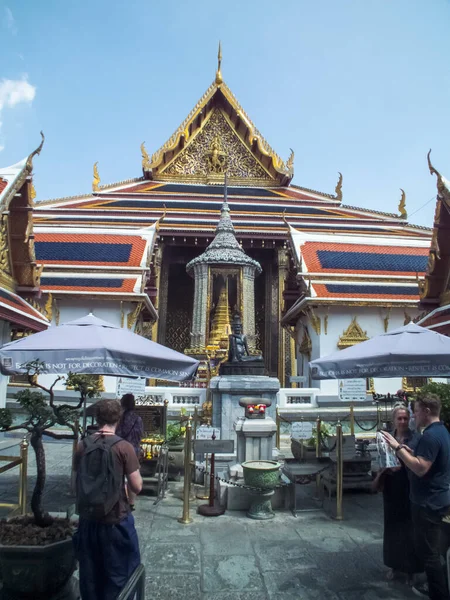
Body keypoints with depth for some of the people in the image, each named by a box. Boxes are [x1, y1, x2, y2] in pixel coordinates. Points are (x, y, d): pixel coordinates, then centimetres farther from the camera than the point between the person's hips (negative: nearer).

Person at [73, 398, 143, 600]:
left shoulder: (82, 446, -4)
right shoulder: (124, 447, -16)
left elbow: (77, 480, 8)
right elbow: (137, 487, -14)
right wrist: (133, 472, 3)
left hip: (88, 520, 4)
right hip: (116, 520, -4)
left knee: (90, 574, 22)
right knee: (119, 575, 15)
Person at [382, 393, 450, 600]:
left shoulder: (430, 435, -24)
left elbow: (420, 468, -31)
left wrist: (398, 448, -28)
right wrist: (409, 451, 8)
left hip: (428, 502, -10)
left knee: (429, 551, 1)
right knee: (430, 548, 22)